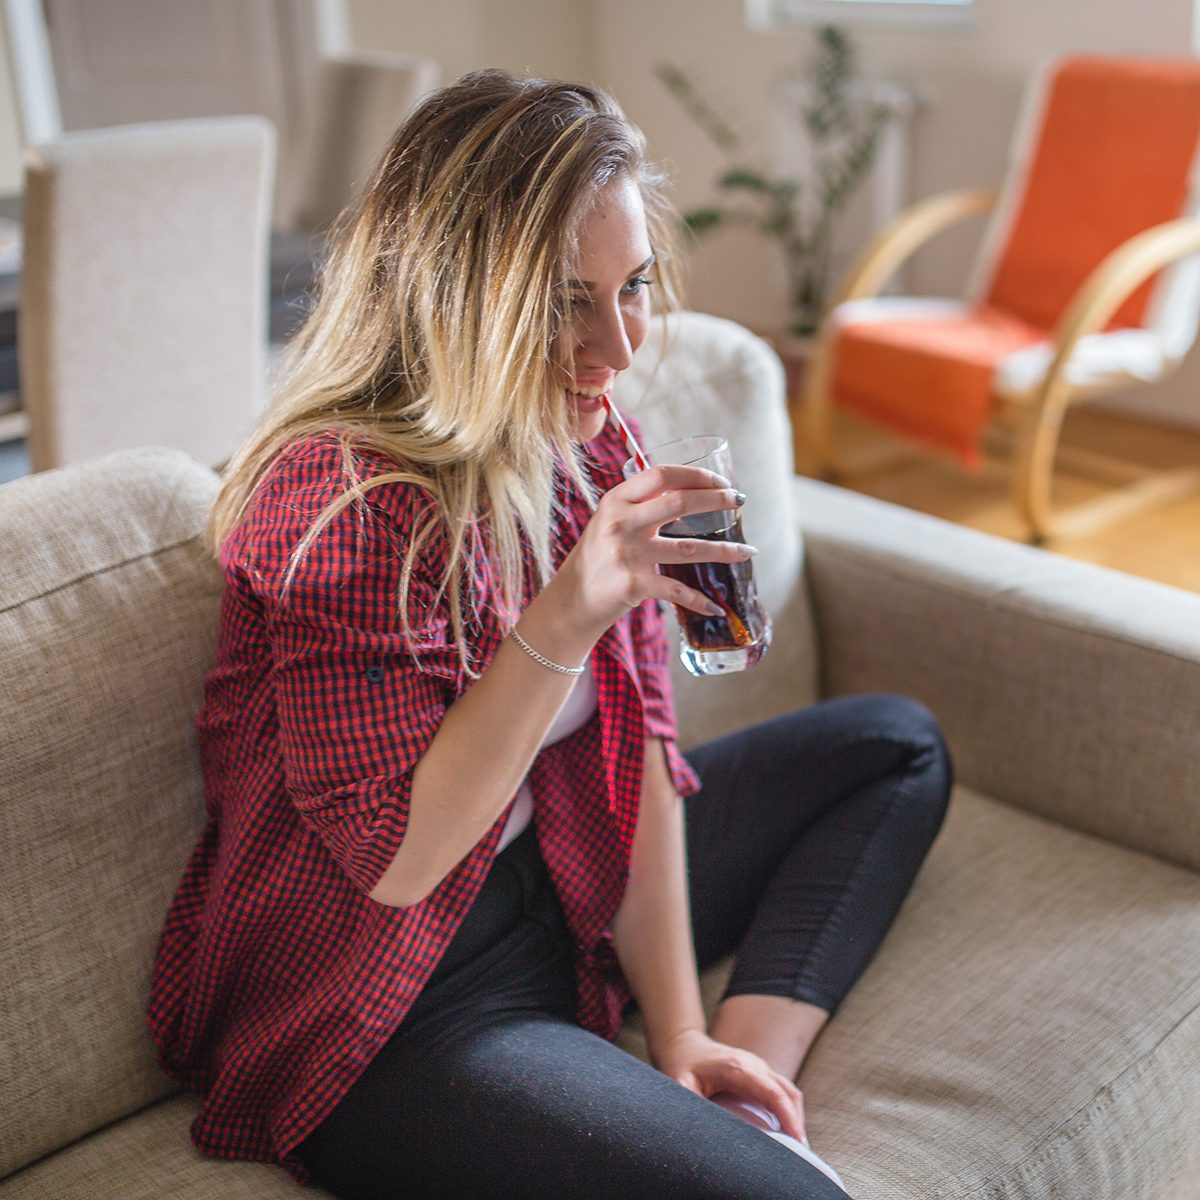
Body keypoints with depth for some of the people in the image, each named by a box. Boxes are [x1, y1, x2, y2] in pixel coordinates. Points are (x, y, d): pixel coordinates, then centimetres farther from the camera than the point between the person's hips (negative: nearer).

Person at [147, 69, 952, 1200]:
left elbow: (634, 745, 1)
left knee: (897, 746, 15)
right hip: (378, 1023, -9)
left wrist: (679, 1031, -5)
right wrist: (567, 616, -35)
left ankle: (751, 1075, 1)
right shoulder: (347, 505, -25)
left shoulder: (577, 446, 0)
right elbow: (394, 856, -24)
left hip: (560, 903, 9)